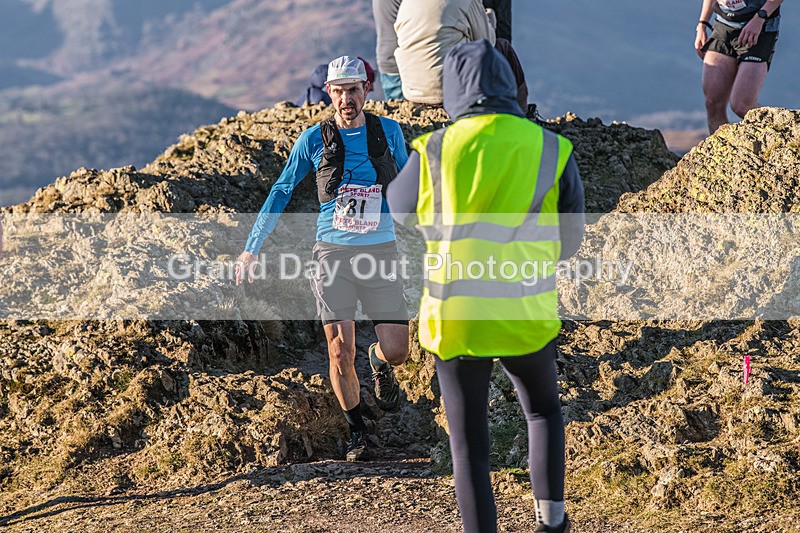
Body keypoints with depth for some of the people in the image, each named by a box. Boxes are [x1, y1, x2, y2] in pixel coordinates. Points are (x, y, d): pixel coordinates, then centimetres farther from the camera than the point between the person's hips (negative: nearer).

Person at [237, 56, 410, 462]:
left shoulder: (389, 132, 3)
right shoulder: (314, 139, 0)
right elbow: (280, 192, 8)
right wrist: (252, 248, 7)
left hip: (381, 252, 1)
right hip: (333, 253, -1)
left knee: (396, 351, -5)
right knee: (341, 354, -5)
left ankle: (380, 363, 32)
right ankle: (356, 431, 15)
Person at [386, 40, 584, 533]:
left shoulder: (434, 151, -6)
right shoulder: (553, 151, -4)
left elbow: (399, 212, 14)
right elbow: (568, 243, 7)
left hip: (455, 322, -1)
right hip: (527, 321, 1)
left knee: (470, 446, 11)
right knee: (543, 410, 28)